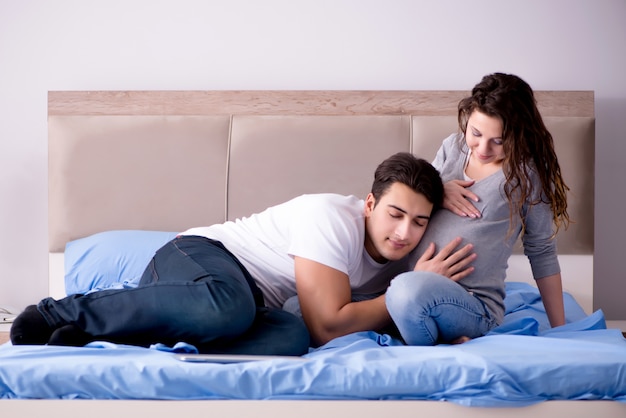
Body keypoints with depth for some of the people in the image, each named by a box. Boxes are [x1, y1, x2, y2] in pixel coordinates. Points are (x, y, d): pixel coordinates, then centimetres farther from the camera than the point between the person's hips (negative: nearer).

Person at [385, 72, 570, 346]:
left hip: (475, 305, -7)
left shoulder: (528, 174, -4)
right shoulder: (453, 146, 11)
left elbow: (542, 254, 3)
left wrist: (560, 331, 6)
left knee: (407, 289, -37)